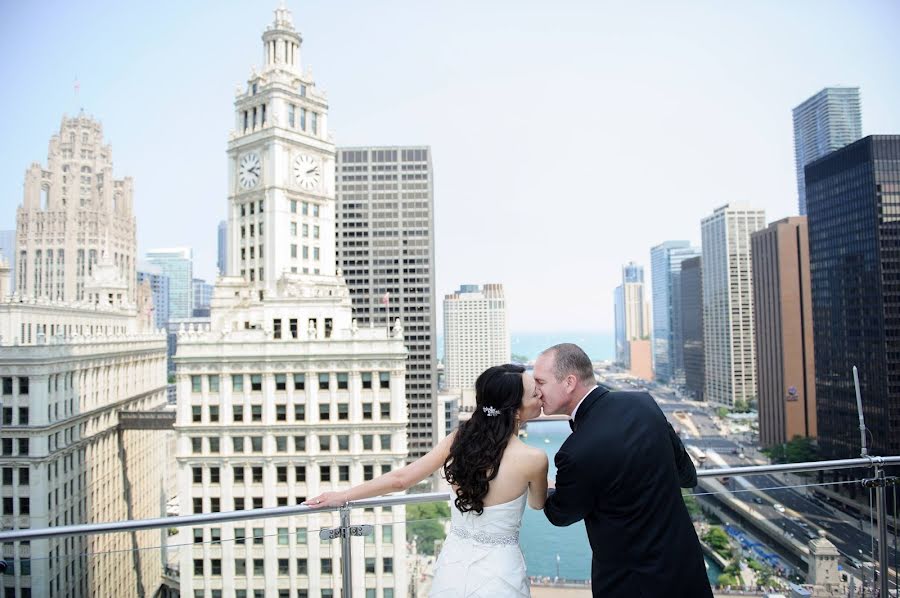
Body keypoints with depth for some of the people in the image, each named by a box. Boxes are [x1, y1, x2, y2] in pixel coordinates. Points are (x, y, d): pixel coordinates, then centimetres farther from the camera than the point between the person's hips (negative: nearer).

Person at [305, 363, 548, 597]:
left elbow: (400, 478, -5)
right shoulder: (533, 459, -19)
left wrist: (343, 495, 8)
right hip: (497, 574, -3)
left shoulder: (460, 438, -8)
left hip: (454, 565, 4)